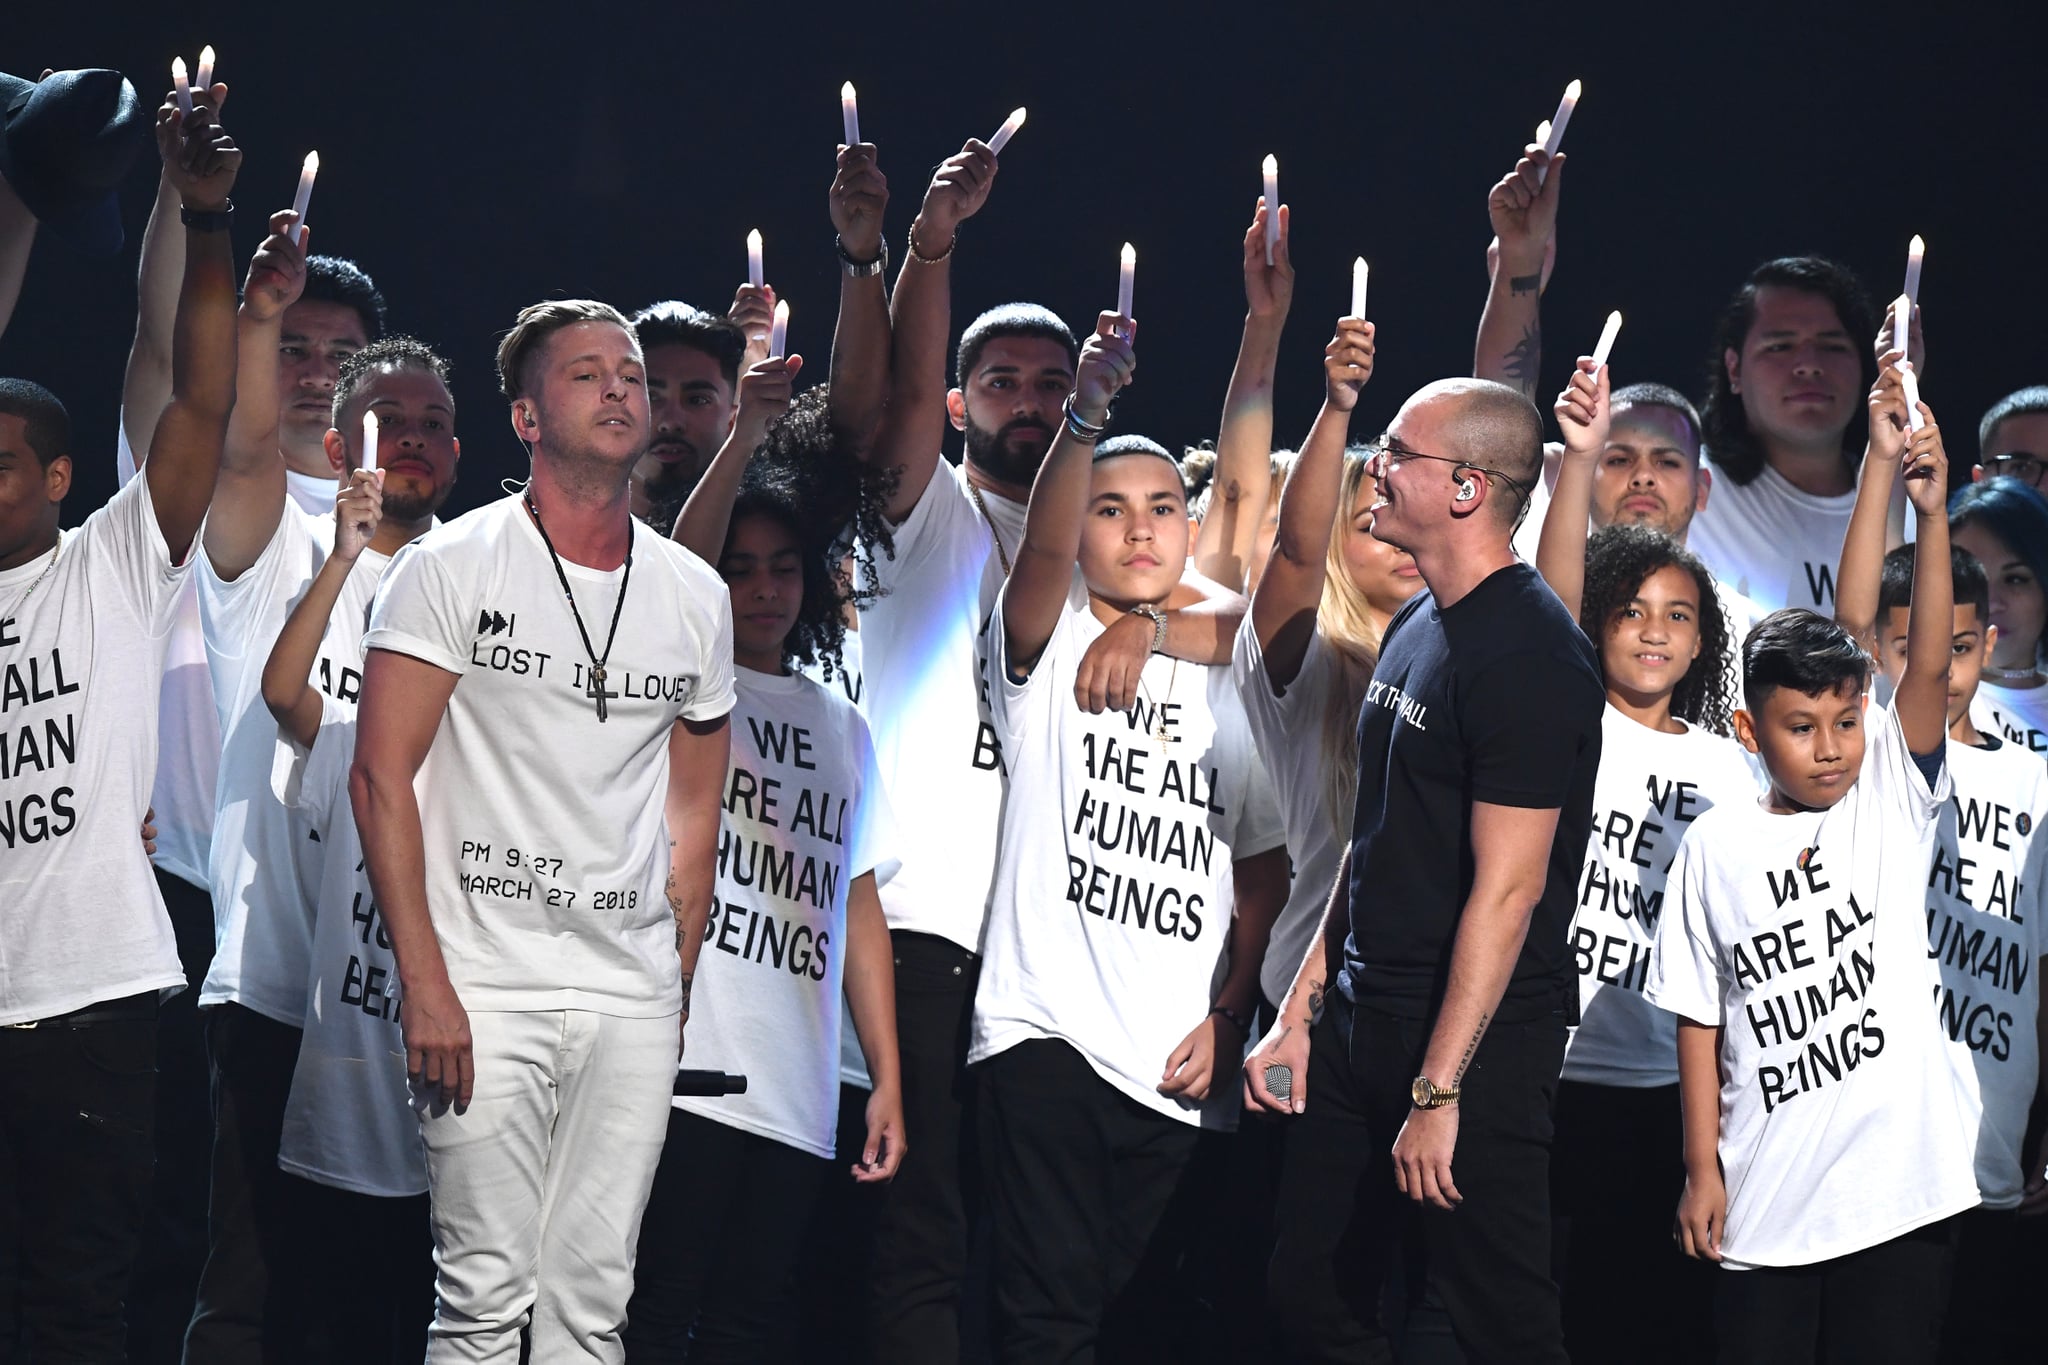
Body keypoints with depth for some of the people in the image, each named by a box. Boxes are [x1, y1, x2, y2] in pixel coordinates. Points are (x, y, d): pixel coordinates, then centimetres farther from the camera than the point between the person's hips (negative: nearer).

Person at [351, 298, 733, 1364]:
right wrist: (425, 985, -13)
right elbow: (382, 778, -6)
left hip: (633, 1000, 4)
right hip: (483, 988, -4)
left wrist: (677, 987, 11)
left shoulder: (696, 596, 11)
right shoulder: (452, 569, -2)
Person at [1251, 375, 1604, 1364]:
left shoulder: (1529, 658, -17)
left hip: (1475, 1042, -9)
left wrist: (1437, 1093, -21)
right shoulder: (1414, 626, 13)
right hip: (1362, 1024, 9)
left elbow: (1507, 887, -20)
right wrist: (1300, 1010, 15)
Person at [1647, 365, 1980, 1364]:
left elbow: (1928, 666, -14)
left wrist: (1929, 512, -26)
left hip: (1901, 1191, -1)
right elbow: (1700, 1018, 6)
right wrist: (1702, 1167, 2)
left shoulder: (1891, 803, 0)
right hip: (1765, 1199, 1)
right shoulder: (1716, 846, 2)